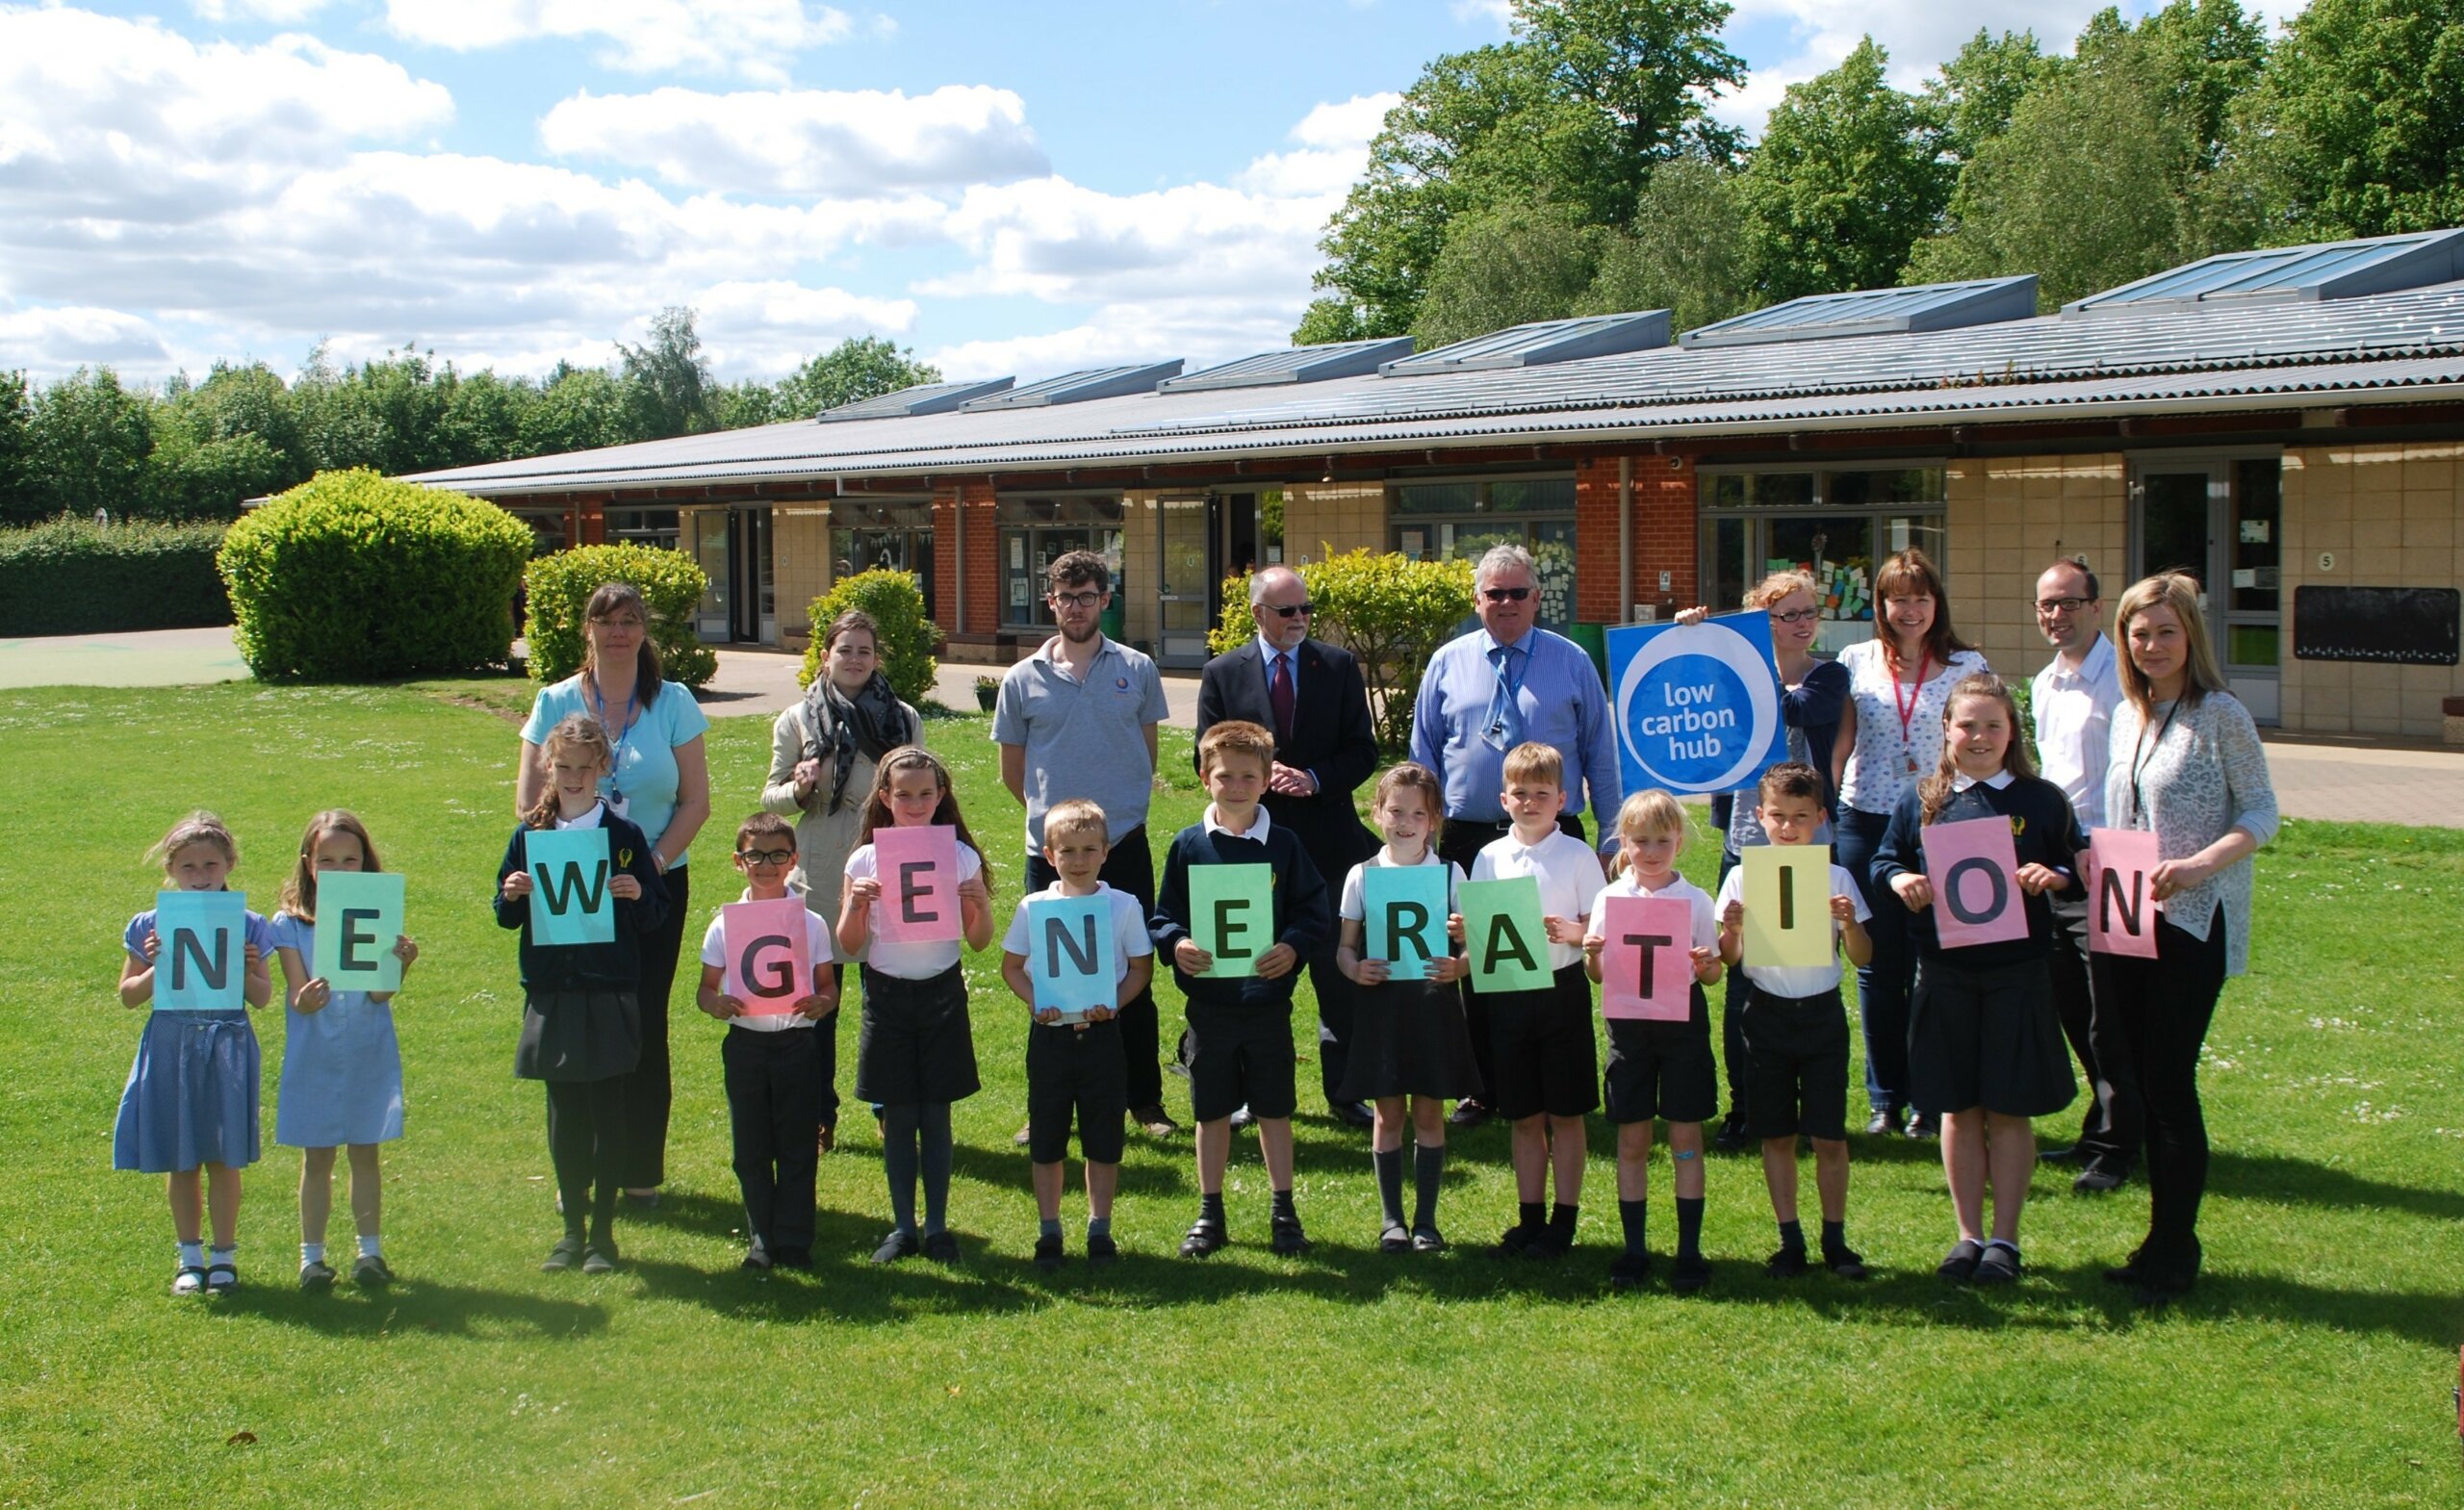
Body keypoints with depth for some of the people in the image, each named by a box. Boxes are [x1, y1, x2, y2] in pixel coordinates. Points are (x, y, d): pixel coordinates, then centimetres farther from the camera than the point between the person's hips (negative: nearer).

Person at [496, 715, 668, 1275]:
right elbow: (506, 918, 10)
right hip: (551, 996, 2)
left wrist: (638, 896, -19)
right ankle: (572, 1229, 19)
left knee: (608, 1115, 2)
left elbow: (656, 921, 1)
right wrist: (511, 896, -11)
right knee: (563, 1117, 9)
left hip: (610, 997, -2)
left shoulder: (625, 835, 0)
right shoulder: (529, 835, 5)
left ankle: (603, 1231, 12)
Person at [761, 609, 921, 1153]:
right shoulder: (797, 720, 4)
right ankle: (819, 1116, 15)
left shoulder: (905, 720, 7)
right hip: (819, 877, 0)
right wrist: (800, 789, -13)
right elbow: (772, 796, 7)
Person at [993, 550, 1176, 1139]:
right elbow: (1012, 769, 12)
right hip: (1050, 849, 1)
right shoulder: (1023, 679, 2)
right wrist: (1052, 810, 12)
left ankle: (1145, 1101, 16)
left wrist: (1119, 807, 10)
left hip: (1124, 846, 0)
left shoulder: (1137, 670, 2)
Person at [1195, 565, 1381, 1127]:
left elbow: (1363, 750, 2)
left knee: (1339, 972, 3)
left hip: (1328, 840, 0)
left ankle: (1344, 1091, 13)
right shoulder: (1222, 674, 3)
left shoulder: (1339, 665, 4)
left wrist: (1315, 779, -14)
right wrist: (1259, 774, -15)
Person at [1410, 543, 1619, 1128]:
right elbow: (1424, 755, 13)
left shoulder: (1572, 663, 5)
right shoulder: (1447, 663, 8)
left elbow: (1601, 754, 8)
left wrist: (1612, 838, 5)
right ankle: (1481, 1088, 17)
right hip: (1468, 838, 1)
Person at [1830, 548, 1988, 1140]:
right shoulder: (1856, 661, 6)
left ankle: (1929, 1099, 12)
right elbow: (1839, 743, 10)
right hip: (1866, 824, 2)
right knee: (1877, 967, 7)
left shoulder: (1966, 665, 1)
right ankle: (1884, 1098, 18)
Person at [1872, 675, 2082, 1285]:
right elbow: (1884, 860, 11)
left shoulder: (2042, 800, 1)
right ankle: (1968, 1234, 20)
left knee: (2009, 1111, 4)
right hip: (1945, 975, 2)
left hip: (2017, 974, -1)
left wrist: (2051, 877, -16)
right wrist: (1900, 880, -10)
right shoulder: (1922, 800, 5)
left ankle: (2005, 1240, 14)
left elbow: (2077, 866, 5)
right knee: (1959, 1110, 9)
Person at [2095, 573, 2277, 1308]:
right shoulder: (2126, 716, 11)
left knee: (2169, 1082, -6)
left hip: (2193, 924, -6)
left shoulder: (2220, 715, -8)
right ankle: (2163, 1239, 20)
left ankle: (2174, 1254, 4)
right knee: (2144, 1080, 9)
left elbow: (2261, 813, -10)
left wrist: (2198, 866, -24)